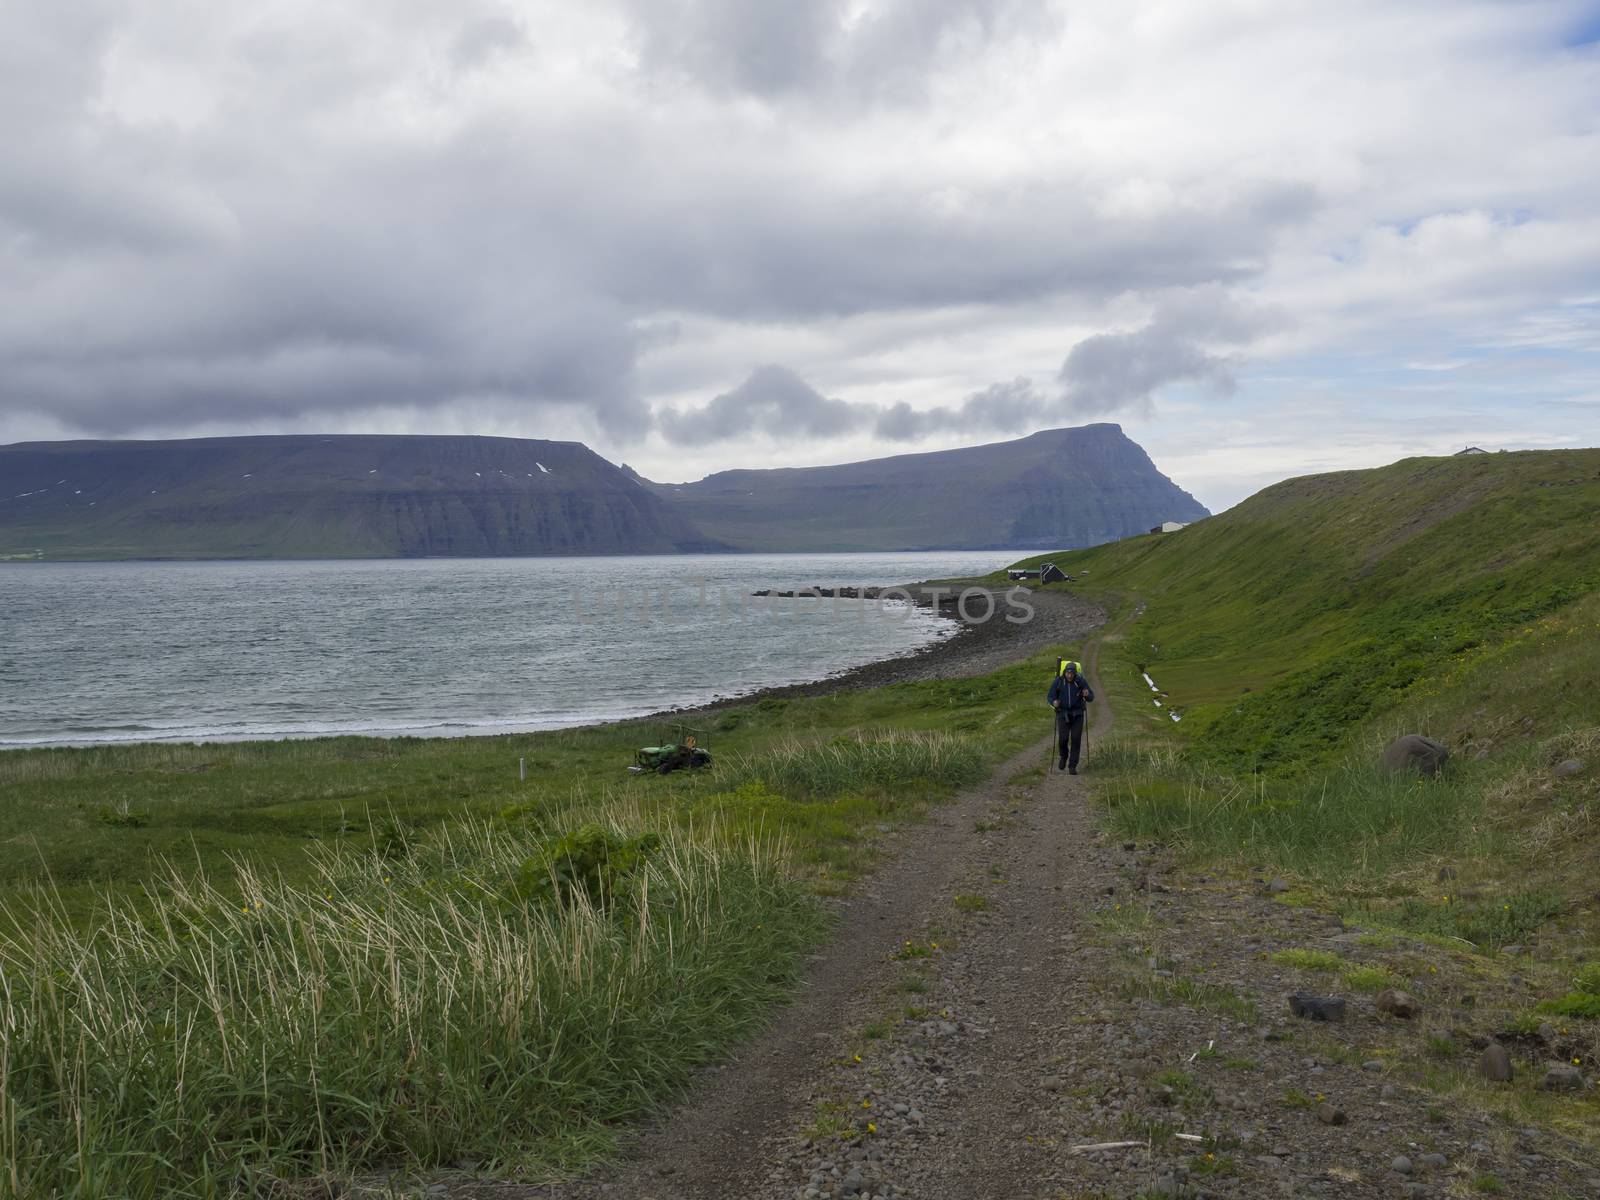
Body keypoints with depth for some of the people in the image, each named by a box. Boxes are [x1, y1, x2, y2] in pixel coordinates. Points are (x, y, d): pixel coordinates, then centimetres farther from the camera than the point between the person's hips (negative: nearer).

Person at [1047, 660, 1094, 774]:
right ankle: (1064, 756, 22)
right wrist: (1054, 702, -25)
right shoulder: (1058, 682, -8)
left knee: (1076, 740, -7)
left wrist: (1087, 695, -27)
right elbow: (1050, 696, -1)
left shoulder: (1081, 682, -8)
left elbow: (1091, 697, -2)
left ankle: (1072, 766, 2)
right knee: (1063, 739, -10)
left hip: (1077, 714, 0)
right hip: (1063, 714, 0)